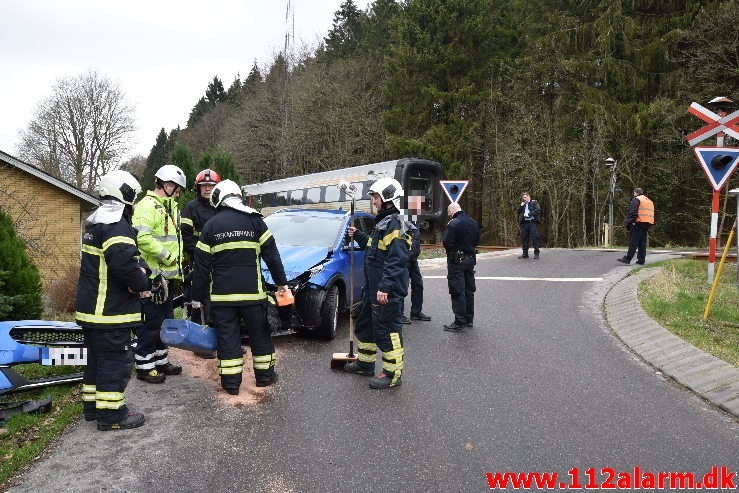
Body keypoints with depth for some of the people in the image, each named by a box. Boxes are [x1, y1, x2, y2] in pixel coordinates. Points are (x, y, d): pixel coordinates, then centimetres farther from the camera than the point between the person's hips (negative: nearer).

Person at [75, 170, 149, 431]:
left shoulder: (95, 224, 16)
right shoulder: (116, 226, -20)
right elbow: (123, 263, -31)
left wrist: (140, 269, 3)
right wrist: (141, 282, -14)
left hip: (91, 307, 10)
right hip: (110, 311, -10)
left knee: (98, 357, 20)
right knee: (115, 360, -2)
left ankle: (93, 404, 31)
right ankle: (111, 414, 5)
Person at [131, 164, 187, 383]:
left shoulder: (170, 206, 18)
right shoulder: (147, 206, -15)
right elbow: (142, 238, -28)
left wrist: (177, 261, 14)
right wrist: (167, 256, -20)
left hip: (168, 275, 10)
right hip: (153, 275, -10)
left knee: (165, 320, 17)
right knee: (152, 321, -3)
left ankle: (160, 361, 30)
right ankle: (144, 366, 8)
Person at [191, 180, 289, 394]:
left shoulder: (211, 226, 1)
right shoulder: (254, 220, 1)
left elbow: (201, 266, 2)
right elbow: (272, 255, 1)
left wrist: (197, 297, 8)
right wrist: (281, 282, 9)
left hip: (221, 294, 0)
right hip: (252, 292, 0)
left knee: (227, 336, 7)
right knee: (260, 334, 14)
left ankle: (231, 382, 10)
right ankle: (264, 375, 24)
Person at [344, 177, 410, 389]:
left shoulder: (395, 225, -18)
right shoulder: (382, 222, 15)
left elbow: (396, 260, -24)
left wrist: (385, 287, -27)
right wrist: (358, 235, 19)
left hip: (388, 292, -11)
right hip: (373, 288, 11)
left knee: (387, 330, -4)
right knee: (365, 324, 21)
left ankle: (393, 374, 6)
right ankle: (365, 363, 37)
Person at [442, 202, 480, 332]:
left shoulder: (453, 224, -18)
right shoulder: (474, 223, 6)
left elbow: (446, 243, -20)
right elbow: (477, 241, 13)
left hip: (457, 261, -7)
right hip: (470, 259, 7)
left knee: (458, 291, -3)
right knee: (469, 290, 15)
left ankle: (460, 322, -1)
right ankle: (469, 319, 24)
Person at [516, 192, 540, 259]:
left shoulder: (534, 202, 6)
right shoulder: (522, 204, 21)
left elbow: (537, 210, -8)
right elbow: (517, 212, 16)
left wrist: (529, 214, -11)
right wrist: (521, 206, 1)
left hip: (533, 222, -5)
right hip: (525, 223, 5)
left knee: (535, 238, -7)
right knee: (524, 238, 4)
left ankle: (536, 254, -3)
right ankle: (525, 254, 11)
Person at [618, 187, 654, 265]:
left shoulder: (636, 199, -3)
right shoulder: (650, 201, 23)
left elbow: (632, 212, -14)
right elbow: (651, 214, 22)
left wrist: (628, 223, -12)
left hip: (638, 223, -7)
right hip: (648, 224, 7)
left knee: (633, 242, -8)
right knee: (642, 242, 10)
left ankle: (628, 259, -10)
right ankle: (641, 260, 10)